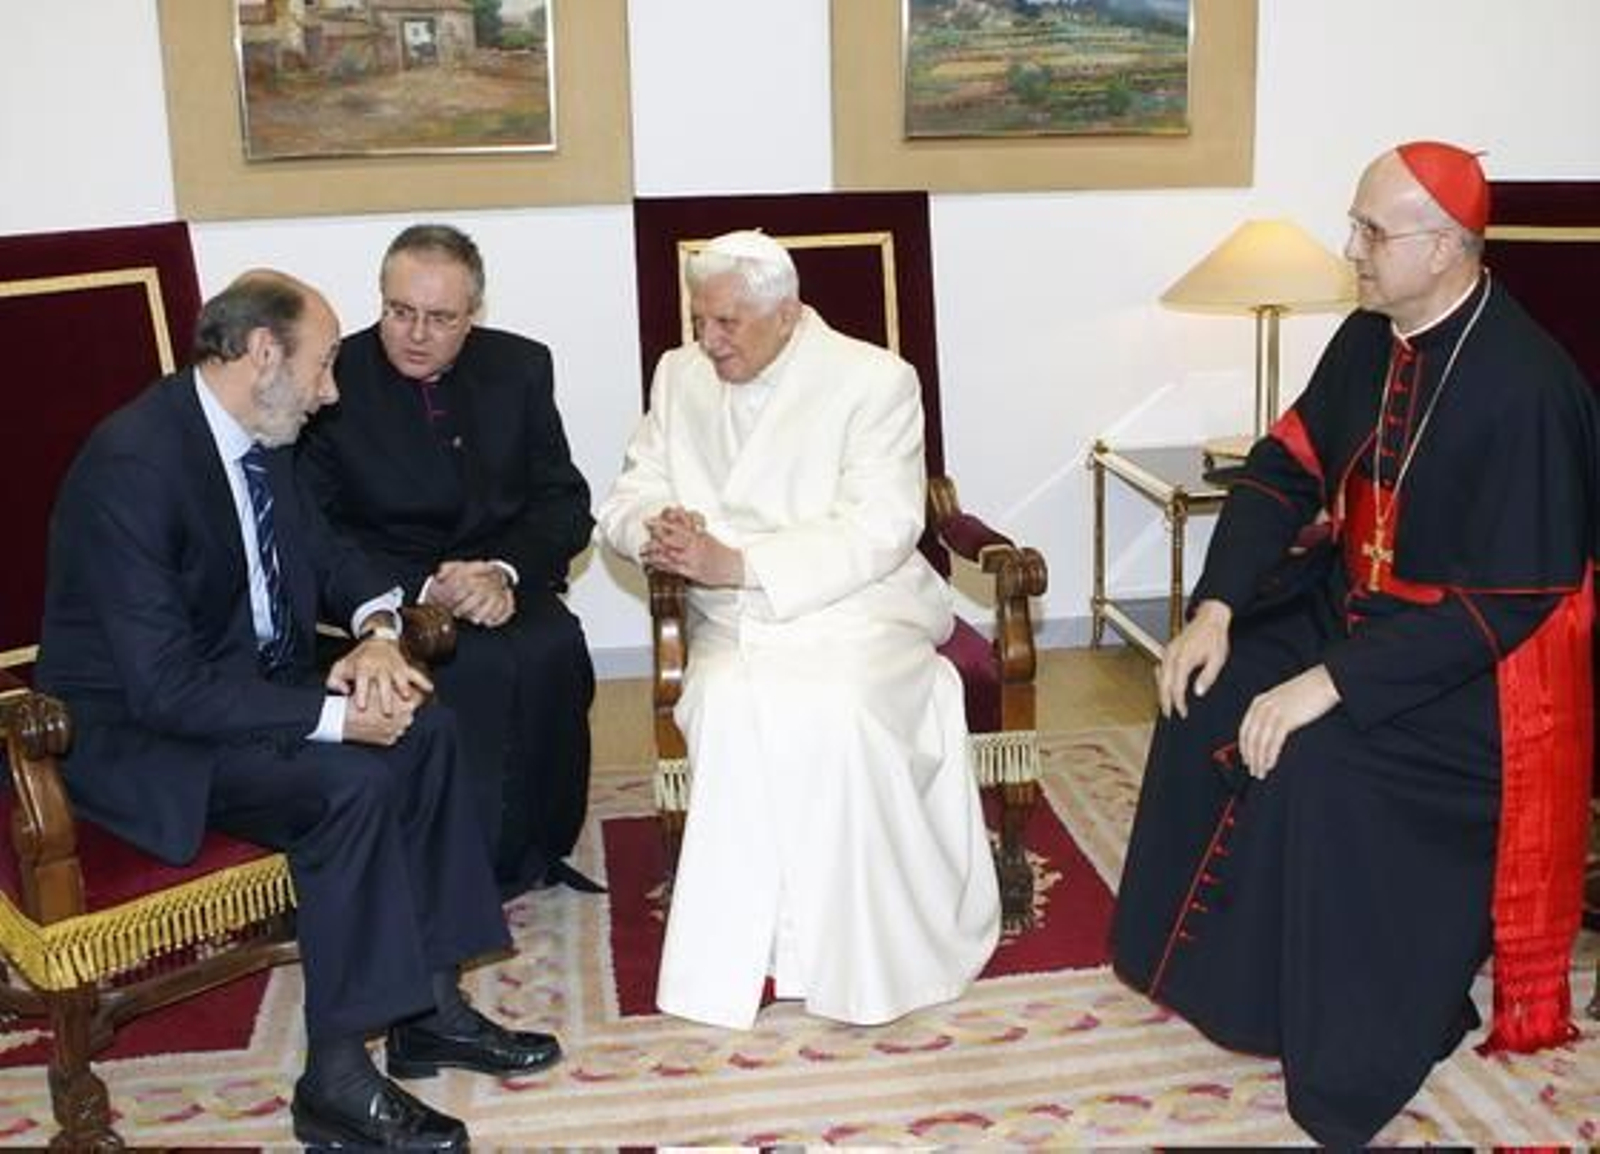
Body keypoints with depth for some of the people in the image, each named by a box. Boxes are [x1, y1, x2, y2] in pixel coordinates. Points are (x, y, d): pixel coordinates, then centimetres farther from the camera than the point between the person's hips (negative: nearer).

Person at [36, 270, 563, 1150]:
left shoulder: (256, 437, 0)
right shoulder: (132, 462, -26)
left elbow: (320, 551, 16)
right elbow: (164, 687, -29)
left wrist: (376, 629, -6)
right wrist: (332, 714, -27)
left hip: (241, 686, 9)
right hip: (132, 736, -9)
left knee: (424, 730, -5)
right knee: (351, 781, -27)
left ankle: (429, 1005, 3)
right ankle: (337, 1078, -15)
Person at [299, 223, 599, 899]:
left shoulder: (521, 368, 7)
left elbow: (565, 505, 5)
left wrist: (504, 572, -14)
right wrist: (424, 587, -20)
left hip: (503, 583, 3)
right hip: (389, 593, -3)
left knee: (553, 651, -29)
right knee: (482, 665, -32)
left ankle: (536, 852, -10)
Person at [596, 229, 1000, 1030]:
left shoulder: (875, 380, -4)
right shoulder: (679, 377, 12)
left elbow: (879, 531, -14)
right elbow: (628, 499, 12)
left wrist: (738, 561, -23)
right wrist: (658, 529, -14)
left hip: (855, 610, -3)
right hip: (735, 622, 3)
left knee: (830, 709, -34)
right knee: (734, 706, -31)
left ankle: (855, 957, -16)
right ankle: (745, 949, -17)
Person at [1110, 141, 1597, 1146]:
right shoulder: (1370, 338, -2)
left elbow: (1502, 603, -27)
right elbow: (1285, 468, 4)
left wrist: (1329, 683, -30)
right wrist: (1218, 608, -9)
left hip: (1477, 658, -8)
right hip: (1360, 603, 8)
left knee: (1313, 758, -28)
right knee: (1213, 691, -3)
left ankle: (1351, 1052, -7)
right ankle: (1223, 960, 14)